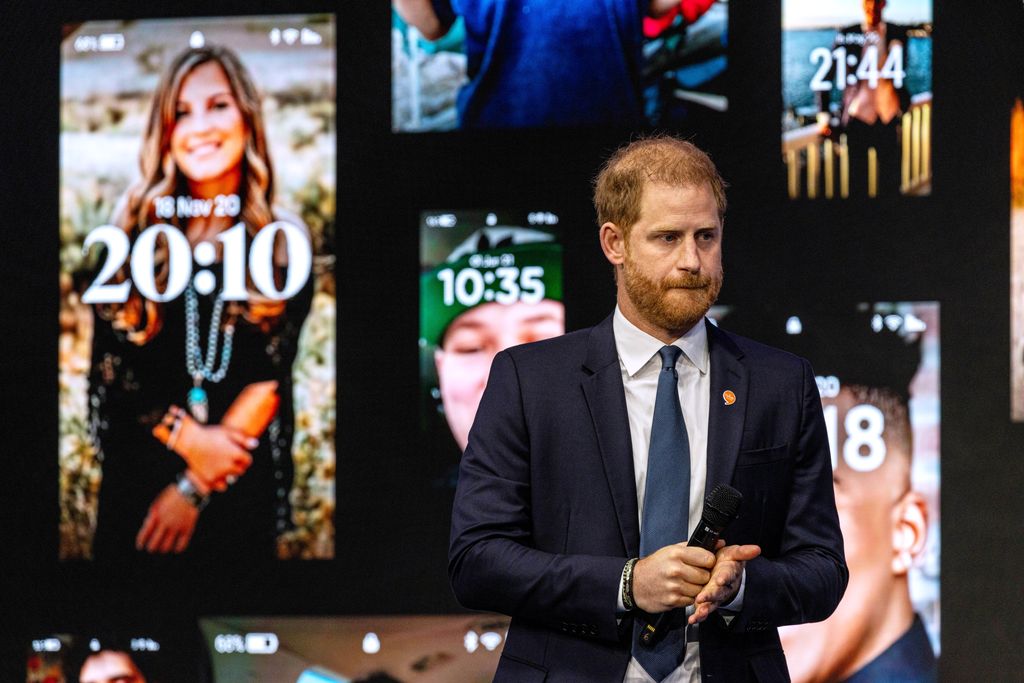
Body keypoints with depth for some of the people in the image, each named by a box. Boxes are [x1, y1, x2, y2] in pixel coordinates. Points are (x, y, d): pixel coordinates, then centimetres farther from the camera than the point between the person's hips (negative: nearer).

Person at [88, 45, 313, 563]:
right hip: (137, 471, 1)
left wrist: (196, 487, -11)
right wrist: (188, 438, -13)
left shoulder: (284, 239, -2)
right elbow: (111, 360, -2)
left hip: (239, 479, -1)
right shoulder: (138, 221, 0)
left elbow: (271, 377, -6)